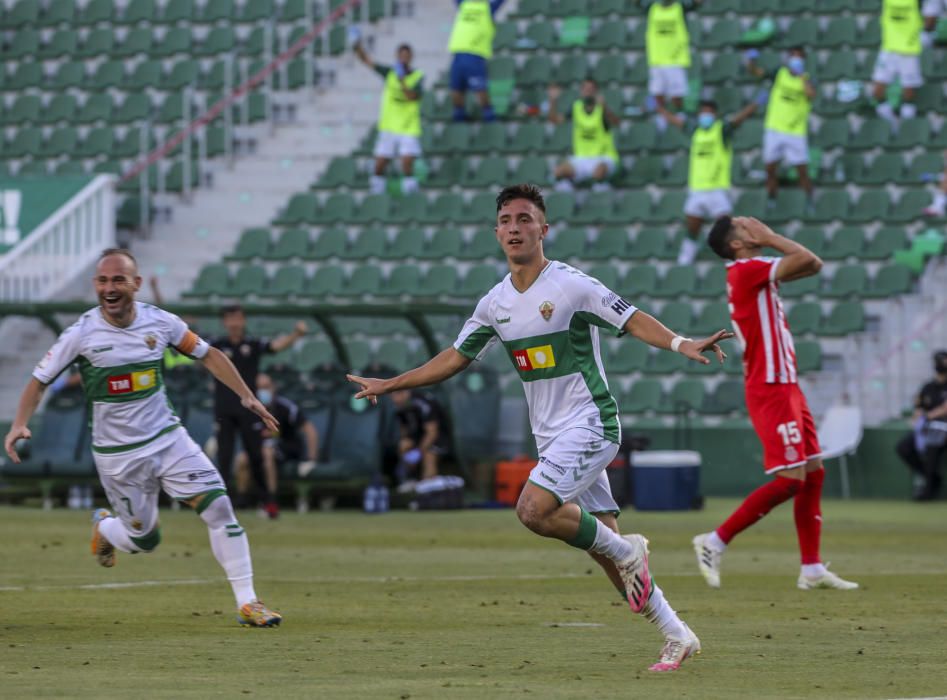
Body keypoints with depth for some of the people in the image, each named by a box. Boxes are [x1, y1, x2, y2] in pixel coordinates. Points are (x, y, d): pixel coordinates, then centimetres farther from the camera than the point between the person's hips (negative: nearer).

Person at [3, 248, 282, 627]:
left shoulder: (159, 322, -5)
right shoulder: (82, 333, -12)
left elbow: (207, 354, 8)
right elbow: (40, 380, -4)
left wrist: (246, 396, 2)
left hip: (168, 438, 2)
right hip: (117, 453, -2)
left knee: (218, 506, -12)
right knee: (144, 539, 4)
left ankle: (246, 602, -6)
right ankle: (104, 526, 41)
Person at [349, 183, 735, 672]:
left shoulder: (571, 287, -11)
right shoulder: (495, 303, 8)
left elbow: (632, 320, -14)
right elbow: (456, 357, 18)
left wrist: (682, 345, -31)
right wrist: (389, 385, 17)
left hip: (589, 425, -7)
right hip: (550, 438, 7)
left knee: (534, 509, -25)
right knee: (604, 547, 4)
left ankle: (626, 550, -4)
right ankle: (677, 637, 13)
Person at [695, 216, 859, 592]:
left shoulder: (756, 272, 15)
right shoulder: (744, 270, -14)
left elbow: (811, 264, 20)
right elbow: (806, 260, -19)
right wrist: (769, 238, -8)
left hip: (785, 387, 10)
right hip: (770, 390, -10)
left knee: (813, 473, 10)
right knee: (789, 480, -13)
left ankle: (812, 568, 13)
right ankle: (715, 542, -8)